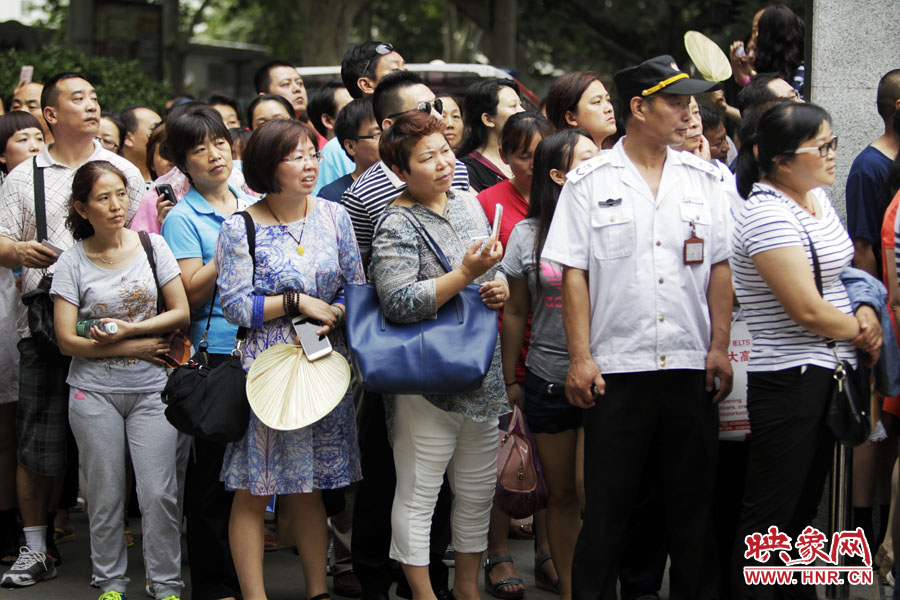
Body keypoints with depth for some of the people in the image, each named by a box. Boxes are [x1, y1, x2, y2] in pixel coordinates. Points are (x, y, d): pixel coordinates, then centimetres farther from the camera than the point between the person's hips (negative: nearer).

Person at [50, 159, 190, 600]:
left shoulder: (152, 246, 2)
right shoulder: (72, 262, -2)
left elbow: (181, 313, 0)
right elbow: (67, 340, -7)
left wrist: (126, 329, -12)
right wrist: (136, 347, -10)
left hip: (151, 389, 1)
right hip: (94, 392, 0)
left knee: (159, 493, -5)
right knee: (105, 497, 5)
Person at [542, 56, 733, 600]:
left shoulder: (703, 178, 10)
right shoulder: (590, 182, 2)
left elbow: (720, 267, 9)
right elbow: (574, 271, -1)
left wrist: (720, 347, 1)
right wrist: (580, 359, -7)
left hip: (692, 367, 3)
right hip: (617, 366, -2)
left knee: (692, 499, 9)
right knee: (608, 501, 2)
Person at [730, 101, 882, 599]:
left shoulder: (817, 197, 9)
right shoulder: (767, 215, -19)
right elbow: (806, 309, -21)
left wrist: (866, 311, 1)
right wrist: (860, 331, -5)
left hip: (827, 373, 9)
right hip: (788, 382, -9)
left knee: (804, 504, 17)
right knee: (769, 515, -4)